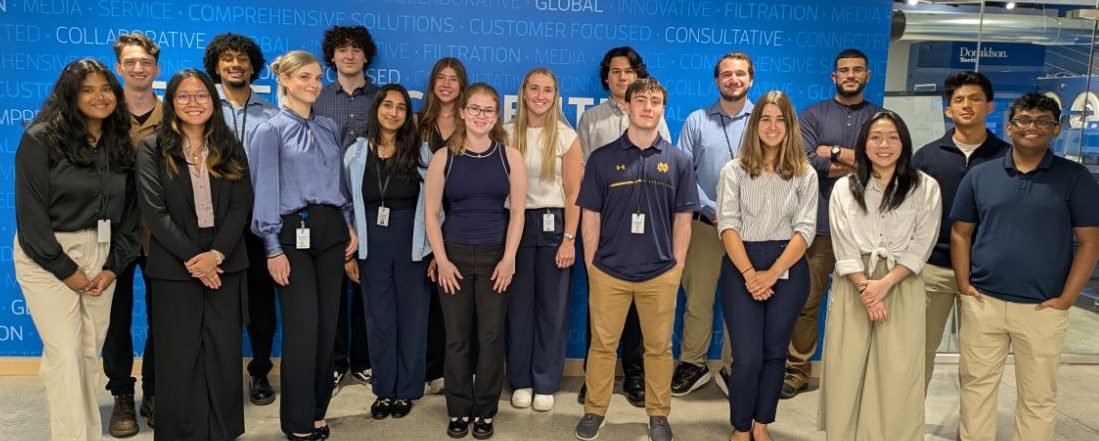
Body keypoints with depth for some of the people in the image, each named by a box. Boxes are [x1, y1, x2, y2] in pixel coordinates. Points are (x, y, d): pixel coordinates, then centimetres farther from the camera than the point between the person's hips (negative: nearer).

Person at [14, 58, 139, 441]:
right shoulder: (41, 140, -8)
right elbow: (31, 214, -10)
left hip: (101, 255, 4)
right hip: (47, 256, -4)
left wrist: (113, 267, -1)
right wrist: (67, 270, -10)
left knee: (90, 352, 9)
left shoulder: (121, 144, 7)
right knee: (65, 354, -8)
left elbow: (131, 211, 8)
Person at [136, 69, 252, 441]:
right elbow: (154, 210, -7)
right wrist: (192, 259, -13)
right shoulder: (152, 149, 2)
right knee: (179, 359, 3)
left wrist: (217, 254, -12)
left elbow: (241, 205, 1)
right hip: (174, 268, -2)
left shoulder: (231, 149, 9)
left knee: (224, 356, 5)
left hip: (225, 266, 2)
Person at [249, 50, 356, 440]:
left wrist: (349, 225, 9)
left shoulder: (329, 128, 13)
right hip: (294, 232, -5)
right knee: (303, 325, -5)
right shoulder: (270, 130, -2)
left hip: (330, 230, 5)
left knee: (328, 323, 7)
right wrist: (273, 248, -11)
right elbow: (264, 191, -7)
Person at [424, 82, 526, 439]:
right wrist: (442, 260, -7)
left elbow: (517, 212, -1)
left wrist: (508, 259, -7)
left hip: (495, 255, 0)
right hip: (454, 254, 0)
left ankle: (484, 411, 20)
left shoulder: (510, 156, -1)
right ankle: (459, 410, 21)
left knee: (491, 336, 5)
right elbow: (430, 213, -1)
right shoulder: (444, 157, -1)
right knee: (456, 337, 6)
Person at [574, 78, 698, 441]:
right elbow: (591, 216, 1)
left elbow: (682, 219, 5)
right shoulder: (602, 158, -1)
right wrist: (590, 263, -1)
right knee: (602, 345, 9)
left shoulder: (678, 161, 2)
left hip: (660, 274, 1)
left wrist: (678, 266, 1)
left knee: (658, 347, 12)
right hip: (608, 272, -1)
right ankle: (594, 411, 24)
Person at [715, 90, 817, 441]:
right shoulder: (734, 170, 4)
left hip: (788, 269, 2)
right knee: (747, 356, -5)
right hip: (741, 268, -1)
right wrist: (749, 273, -16)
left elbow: (805, 230, -2)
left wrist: (771, 274, -13)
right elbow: (728, 225, -5)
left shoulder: (805, 174, 6)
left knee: (775, 352, 9)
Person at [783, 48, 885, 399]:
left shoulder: (881, 118, 12)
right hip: (821, 222, -1)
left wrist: (834, 153, -7)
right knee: (806, 300, -1)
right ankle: (797, 370, 11)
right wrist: (857, 162, -5)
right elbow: (805, 160, -8)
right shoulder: (813, 115, 9)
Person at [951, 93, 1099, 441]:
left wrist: (1066, 299, -8)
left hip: (1042, 308, -1)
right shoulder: (980, 175, 5)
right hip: (982, 303, 2)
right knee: (976, 385, 11)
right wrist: (963, 285, -3)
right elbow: (961, 234, 8)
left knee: (1038, 396, 11)